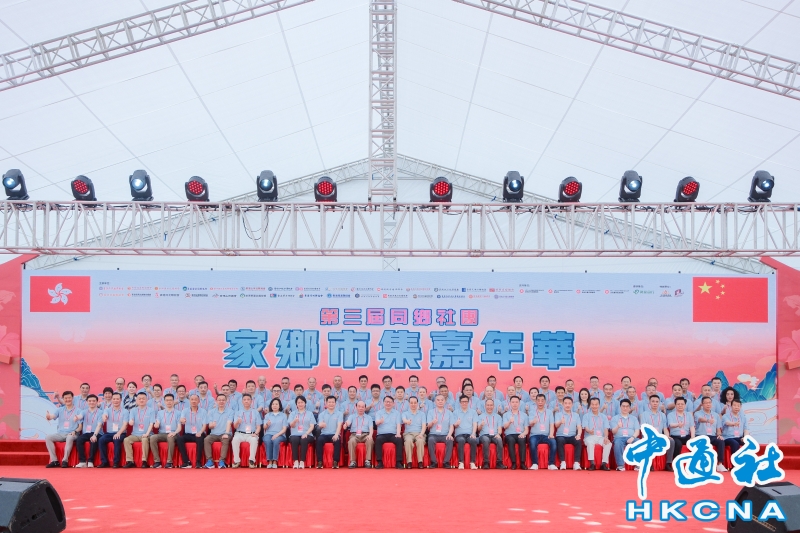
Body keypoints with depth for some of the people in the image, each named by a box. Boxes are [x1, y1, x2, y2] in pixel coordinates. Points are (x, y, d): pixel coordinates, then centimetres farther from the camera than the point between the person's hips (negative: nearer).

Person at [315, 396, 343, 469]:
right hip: (324, 434, 1)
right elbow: (320, 425, -1)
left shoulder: (339, 413, 9)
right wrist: (321, 425, -28)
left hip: (334, 434, -1)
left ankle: (335, 462, -30)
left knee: (337, 441, -35)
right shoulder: (322, 414, 14)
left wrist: (336, 434, -23)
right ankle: (319, 462, -29)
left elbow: (339, 425, -4)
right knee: (319, 440, -33)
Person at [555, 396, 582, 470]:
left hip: (572, 436, 2)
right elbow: (556, 425, -11)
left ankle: (576, 463, -30)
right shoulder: (558, 414, 8)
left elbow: (579, 427, 6)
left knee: (579, 441, -30)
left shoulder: (576, 415, 16)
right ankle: (563, 462, -32)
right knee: (560, 441, -35)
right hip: (561, 436, -2)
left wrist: (578, 435, -17)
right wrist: (560, 422, -36)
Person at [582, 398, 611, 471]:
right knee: (590, 442, -38)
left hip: (601, 437, 2)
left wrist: (606, 437, -15)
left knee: (608, 443, -30)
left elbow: (606, 429, 7)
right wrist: (589, 431, -30)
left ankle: (604, 463, -28)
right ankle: (592, 463, -38)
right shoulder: (586, 416, 12)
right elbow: (585, 427, -4)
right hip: (590, 437, -2)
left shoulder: (603, 417, 20)